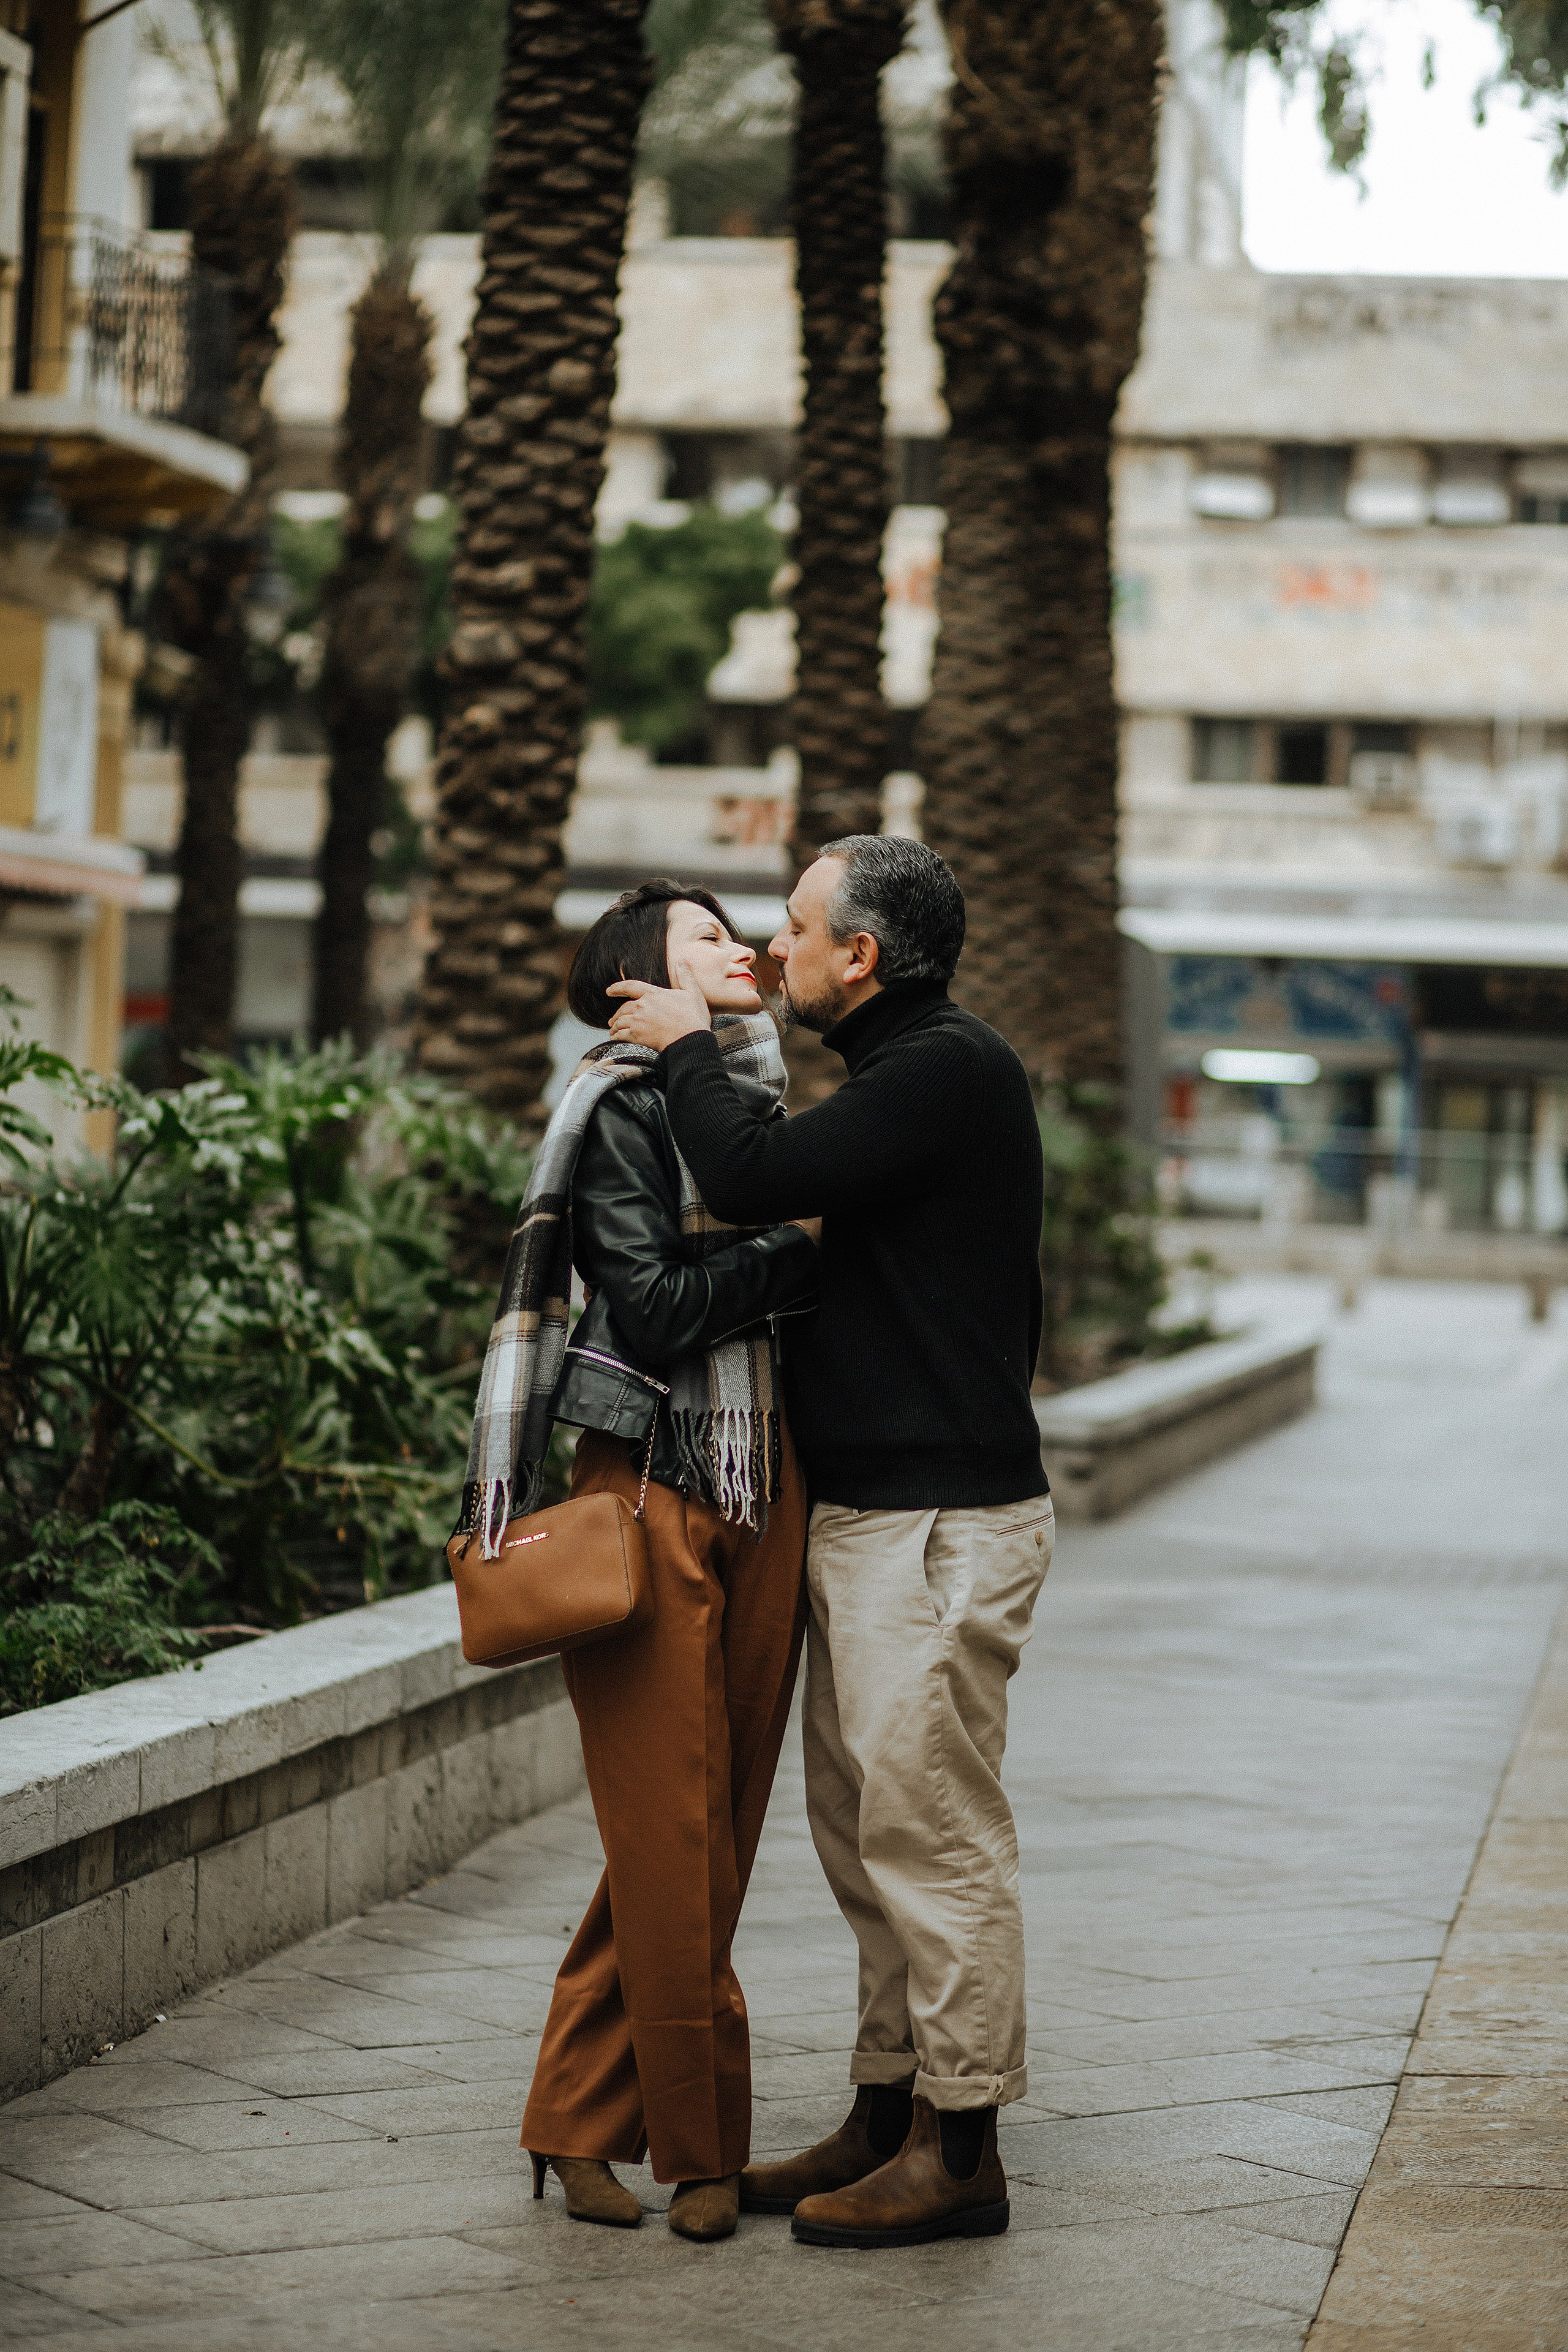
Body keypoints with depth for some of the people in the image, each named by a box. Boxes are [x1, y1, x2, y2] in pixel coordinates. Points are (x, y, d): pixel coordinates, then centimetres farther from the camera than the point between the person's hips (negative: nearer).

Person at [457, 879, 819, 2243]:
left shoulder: (757, 1104, 17)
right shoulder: (623, 1106, -5)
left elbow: (788, 1290, 15)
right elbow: (654, 1310, -13)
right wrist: (799, 1255, -9)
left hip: (765, 1492, 7)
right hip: (653, 1495, -7)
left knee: (707, 1836, 7)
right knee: (672, 1838, -3)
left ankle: (584, 2126, 15)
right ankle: (700, 2149, 7)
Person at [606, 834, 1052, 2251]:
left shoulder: (951, 1070, -14)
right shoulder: (915, 1070, 18)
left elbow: (751, 1180, -21)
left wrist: (686, 1047, -6)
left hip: (940, 1522, -10)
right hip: (867, 1511, 10)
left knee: (932, 1833, -6)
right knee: (868, 1830, 13)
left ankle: (958, 2150, 0)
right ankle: (889, 2114, 21)